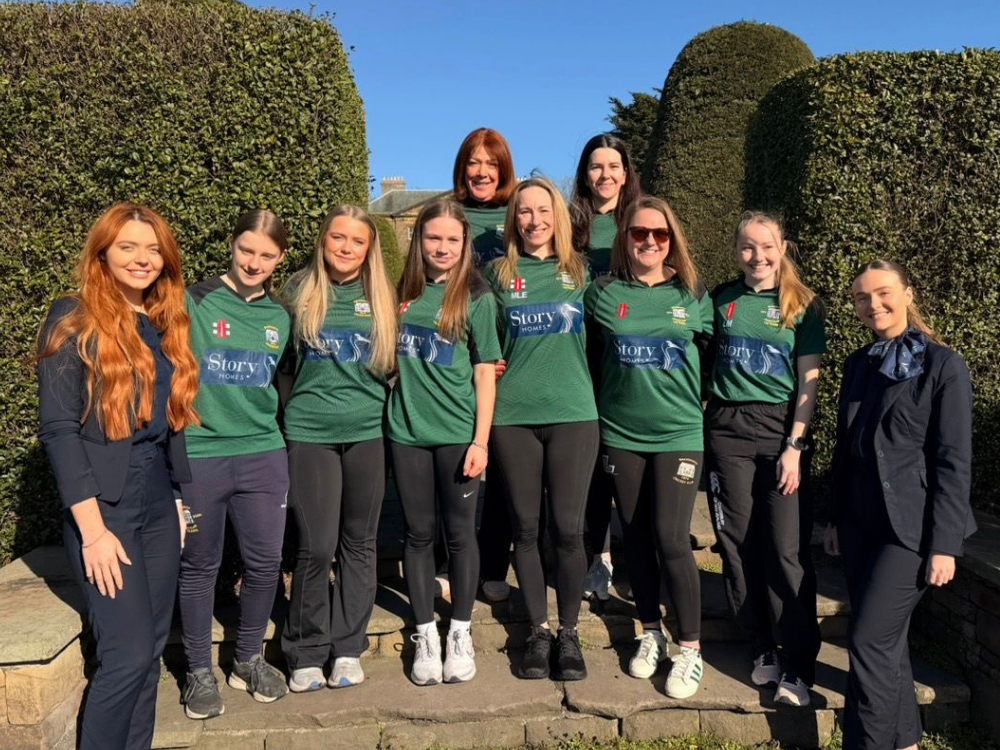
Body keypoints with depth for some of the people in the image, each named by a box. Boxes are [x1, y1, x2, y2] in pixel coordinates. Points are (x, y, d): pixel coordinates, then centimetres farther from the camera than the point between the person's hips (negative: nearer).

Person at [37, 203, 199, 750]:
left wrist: (179, 500, 12)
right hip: (103, 506, -6)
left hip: (157, 504, 6)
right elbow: (57, 428, -12)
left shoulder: (166, 324, 12)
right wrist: (92, 527, -17)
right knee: (127, 654, -7)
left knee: (151, 649, 10)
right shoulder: (74, 321, -7)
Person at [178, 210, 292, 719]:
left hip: (262, 454, 4)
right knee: (199, 566, 8)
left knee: (265, 562, 6)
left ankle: (248, 660, 28)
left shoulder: (279, 318, 9)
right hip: (198, 455, -3)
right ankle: (199, 671, 25)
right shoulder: (193, 303, -4)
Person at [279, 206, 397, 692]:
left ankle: (348, 647, 22)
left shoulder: (380, 298, 7)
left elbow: (393, 362, 14)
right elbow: (282, 363, 12)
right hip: (310, 433, -1)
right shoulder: (300, 292, 5)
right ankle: (306, 652, 16)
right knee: (316, 546, -2)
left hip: (368, 432, 1)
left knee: (359, 541, 8)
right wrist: (291, 410, 4)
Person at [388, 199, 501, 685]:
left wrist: (481, 440, -7)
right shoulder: (403, 294, 8)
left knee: (460, 532, 6)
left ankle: (461, 634, 21)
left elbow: (485, 374, -3)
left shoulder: (476, 298, -1)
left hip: (458, 432, -2)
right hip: (407, 430, 3)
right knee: (419, 533, 9)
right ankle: (425, 635, 21)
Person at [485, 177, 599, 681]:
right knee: (526, 529, 7)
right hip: (512, 415, 1)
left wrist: (586, 384, 6)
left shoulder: (580, 271, 10)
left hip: (573, 412, 0)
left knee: (567, 529, 0)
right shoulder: (498, 274, 9)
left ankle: (569, 632, 18)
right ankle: (538, 631, 21)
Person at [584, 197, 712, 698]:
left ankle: (691, 650, 9)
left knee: (671, 539, -6)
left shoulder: (693, 295, 1)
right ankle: (650, 634, 29)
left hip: (679, 431, -2)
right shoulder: (602, 294, 2)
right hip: (620, 432, 2)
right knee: (635, 537, 10)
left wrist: (703, 401, 5)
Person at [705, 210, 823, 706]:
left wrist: (794, 446, -9)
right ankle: (762, 647, 21)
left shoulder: (802, 306, 3)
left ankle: (798, 664, 6)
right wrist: (695, 428, 3)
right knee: (739, 544, 5)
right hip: (727, 429, 2)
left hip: (781, 428, -2)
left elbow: (808, 382, -1)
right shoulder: (721, 300, 8)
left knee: (787, 548, -5)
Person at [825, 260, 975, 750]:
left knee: (870, 641, -8)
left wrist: (944, 544, -14)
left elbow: (954, 462, -11)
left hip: (910, 527, -6)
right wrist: (837, 519, 16)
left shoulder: (942, 365, -7)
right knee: (886, 640, 13)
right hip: (861, 522, 6)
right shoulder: (859, 364, 11)